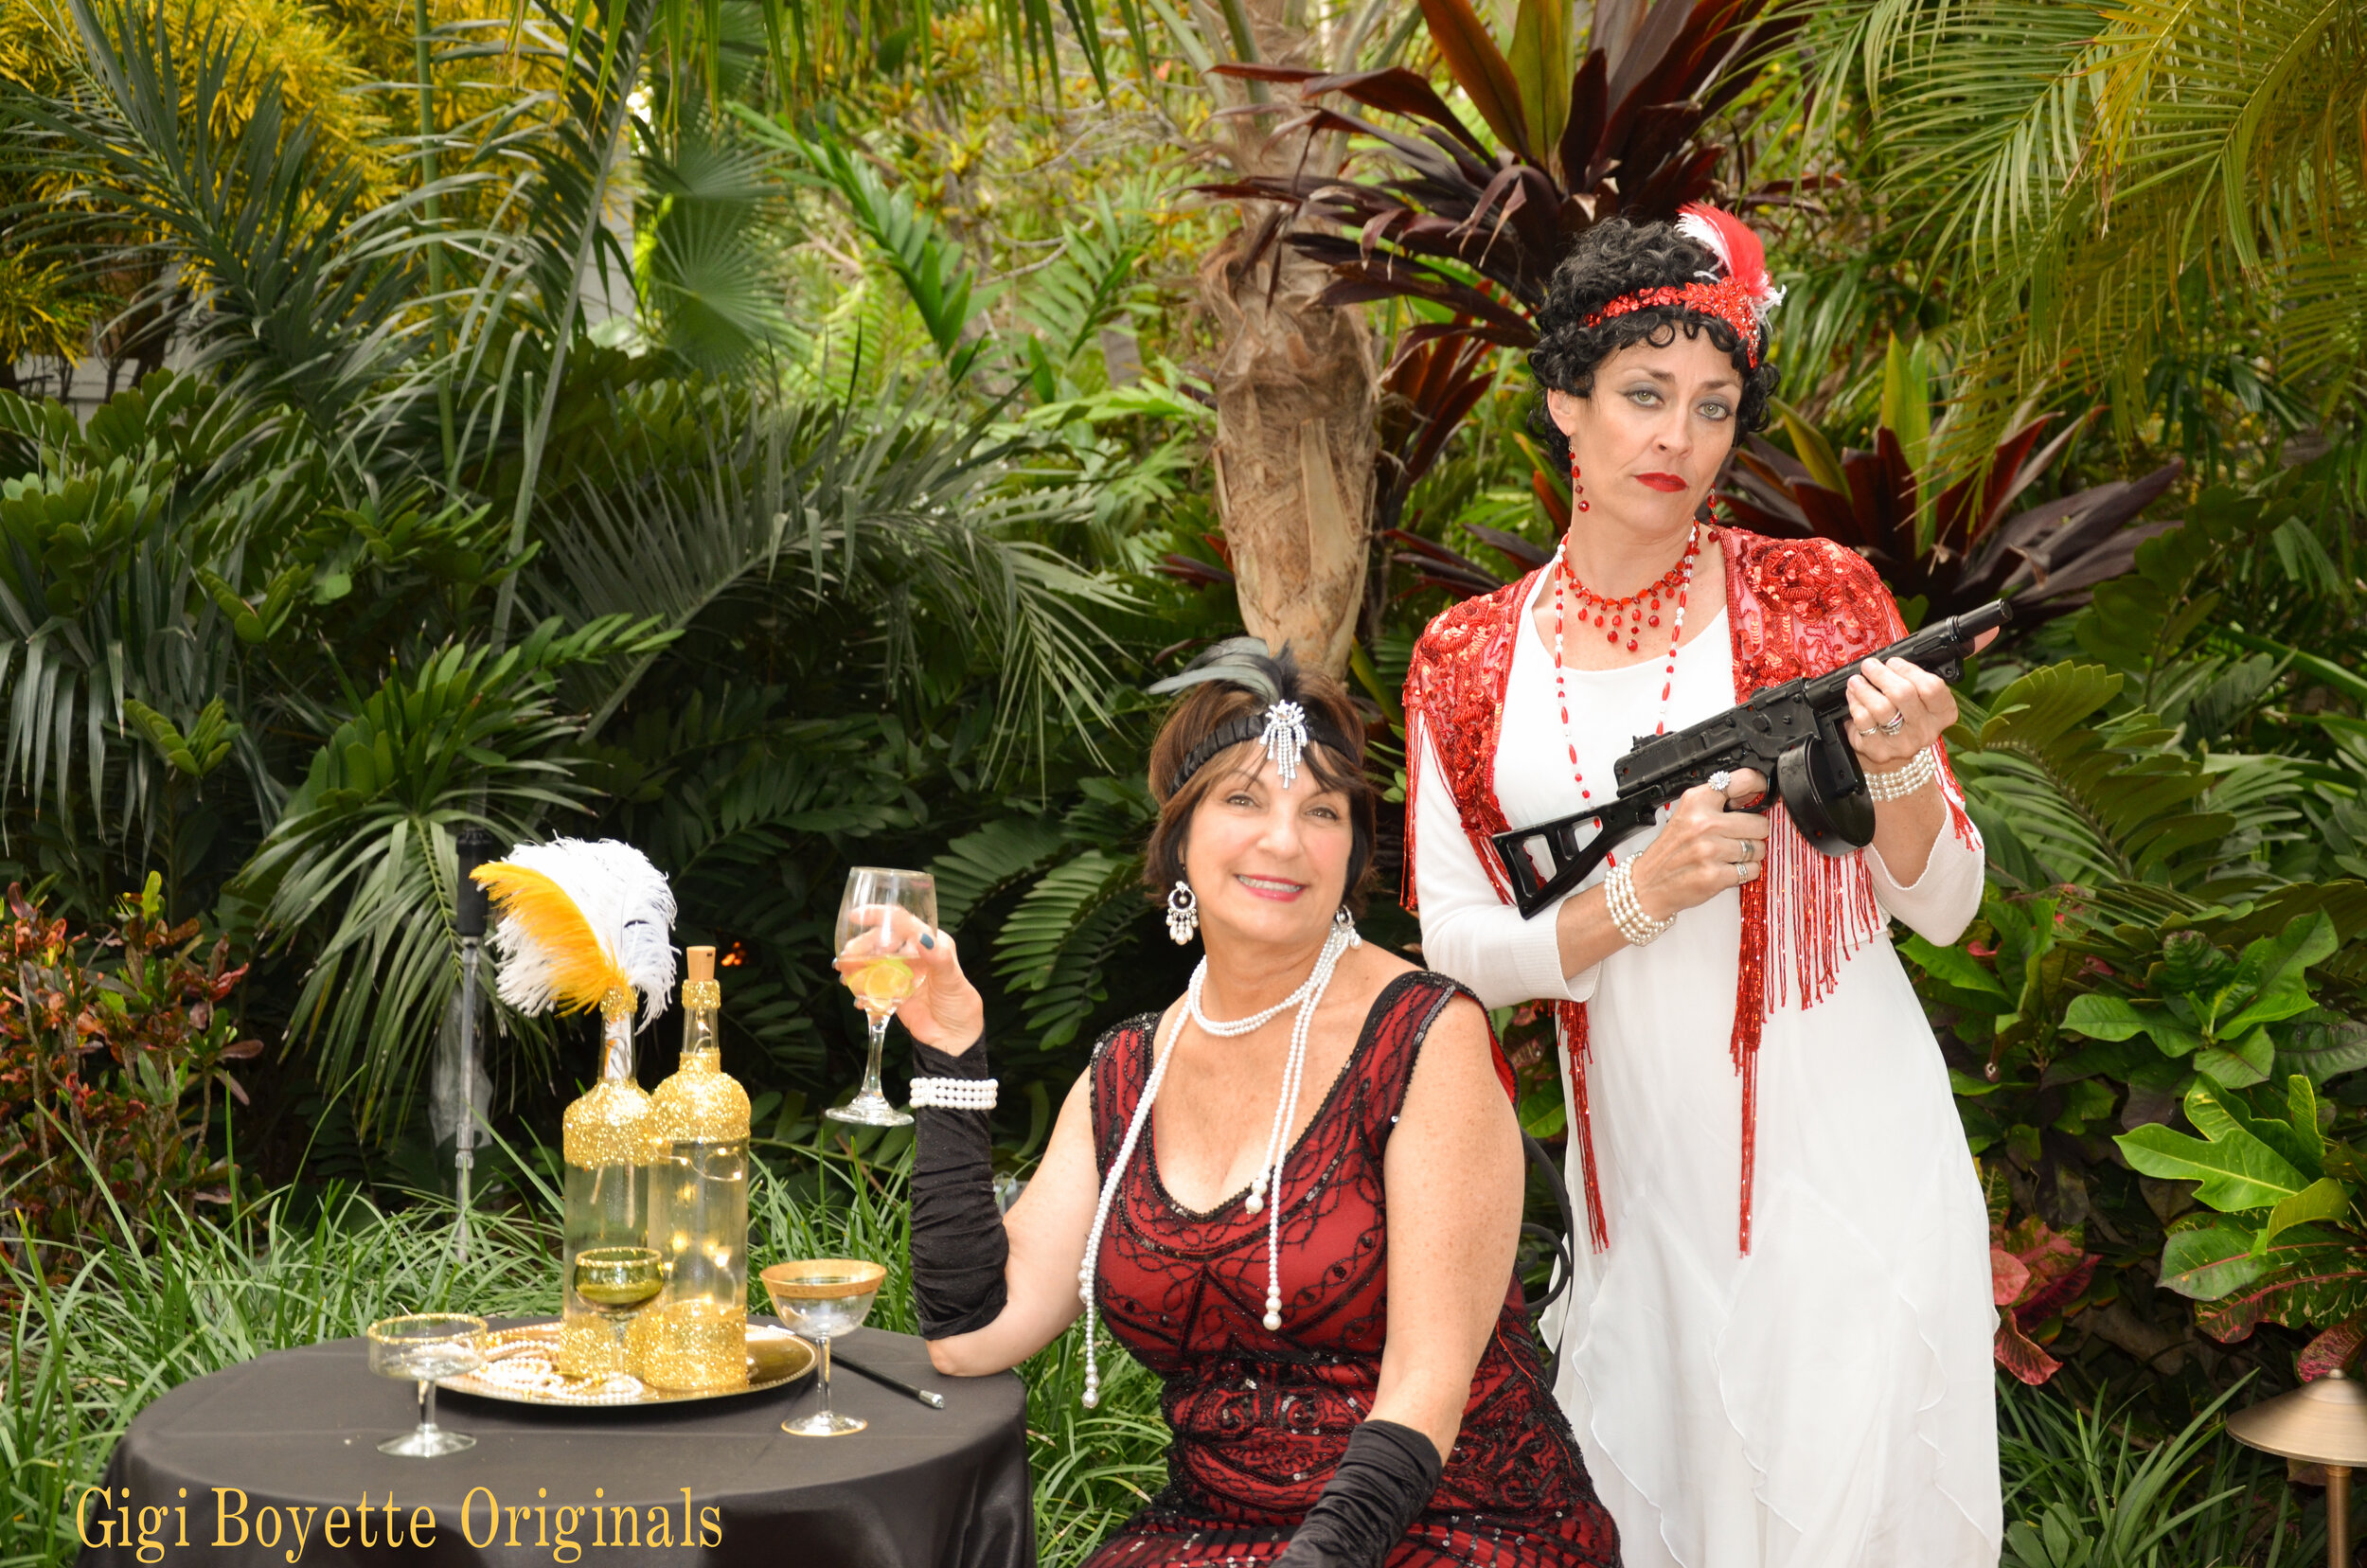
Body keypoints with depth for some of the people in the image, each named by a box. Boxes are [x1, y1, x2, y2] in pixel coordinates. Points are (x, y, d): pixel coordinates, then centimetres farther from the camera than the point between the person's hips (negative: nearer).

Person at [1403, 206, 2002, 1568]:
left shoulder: (1813, 598, -3)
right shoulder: (1470, 662, 2)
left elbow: (1944, 906, -2)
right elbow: (1455, 948, -1)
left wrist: (1896, 771, -22)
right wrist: (1636, 901, -17)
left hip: (1842, 1144, -2)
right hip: (1639, 1165, 2)